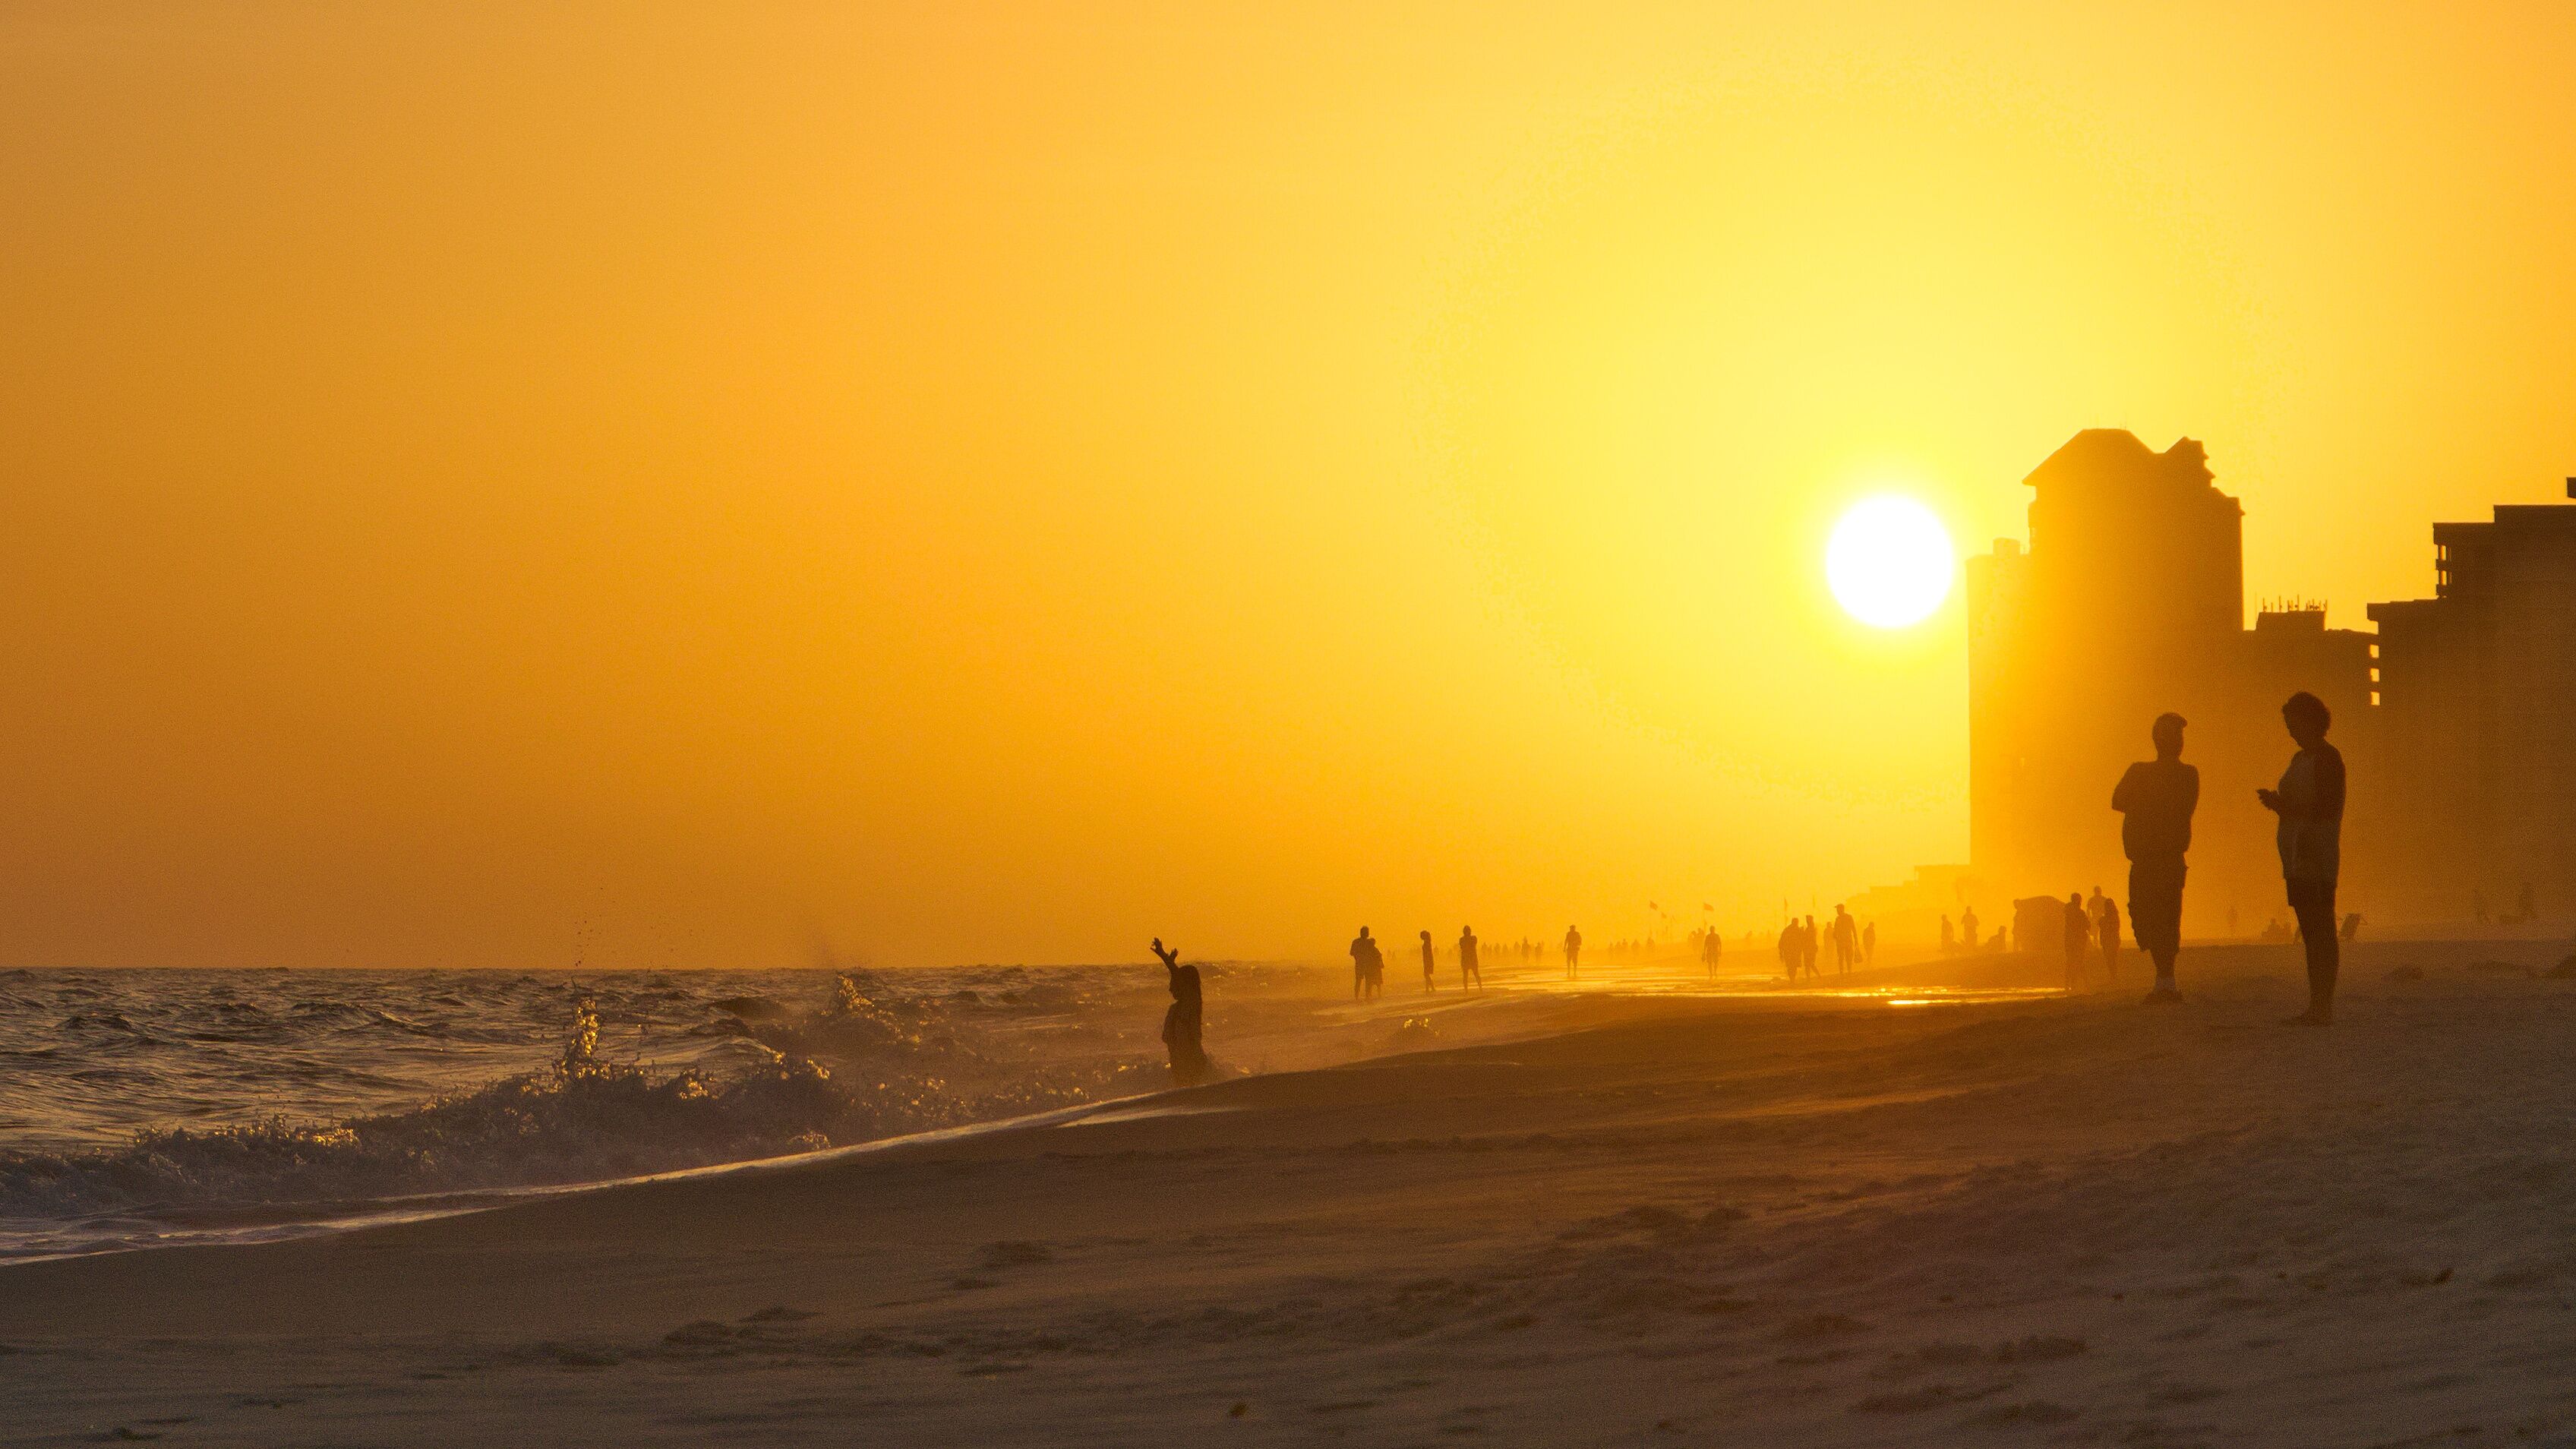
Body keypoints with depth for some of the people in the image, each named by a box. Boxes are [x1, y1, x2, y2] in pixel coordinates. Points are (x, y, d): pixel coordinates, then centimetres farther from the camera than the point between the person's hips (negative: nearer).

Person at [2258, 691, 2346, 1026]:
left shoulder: (2327, 759, -9)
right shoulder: (2300, 759, 20)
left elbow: (2326, 810, -16)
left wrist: (2286, 806, -15)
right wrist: (2278, 802, 8)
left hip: (2317, 860, -10)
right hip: (2296, 859, 10)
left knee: (2320, 933, -11)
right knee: (2311, 933, 9)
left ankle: (2324, 1008, -13)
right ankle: (2316, 1007, 10)